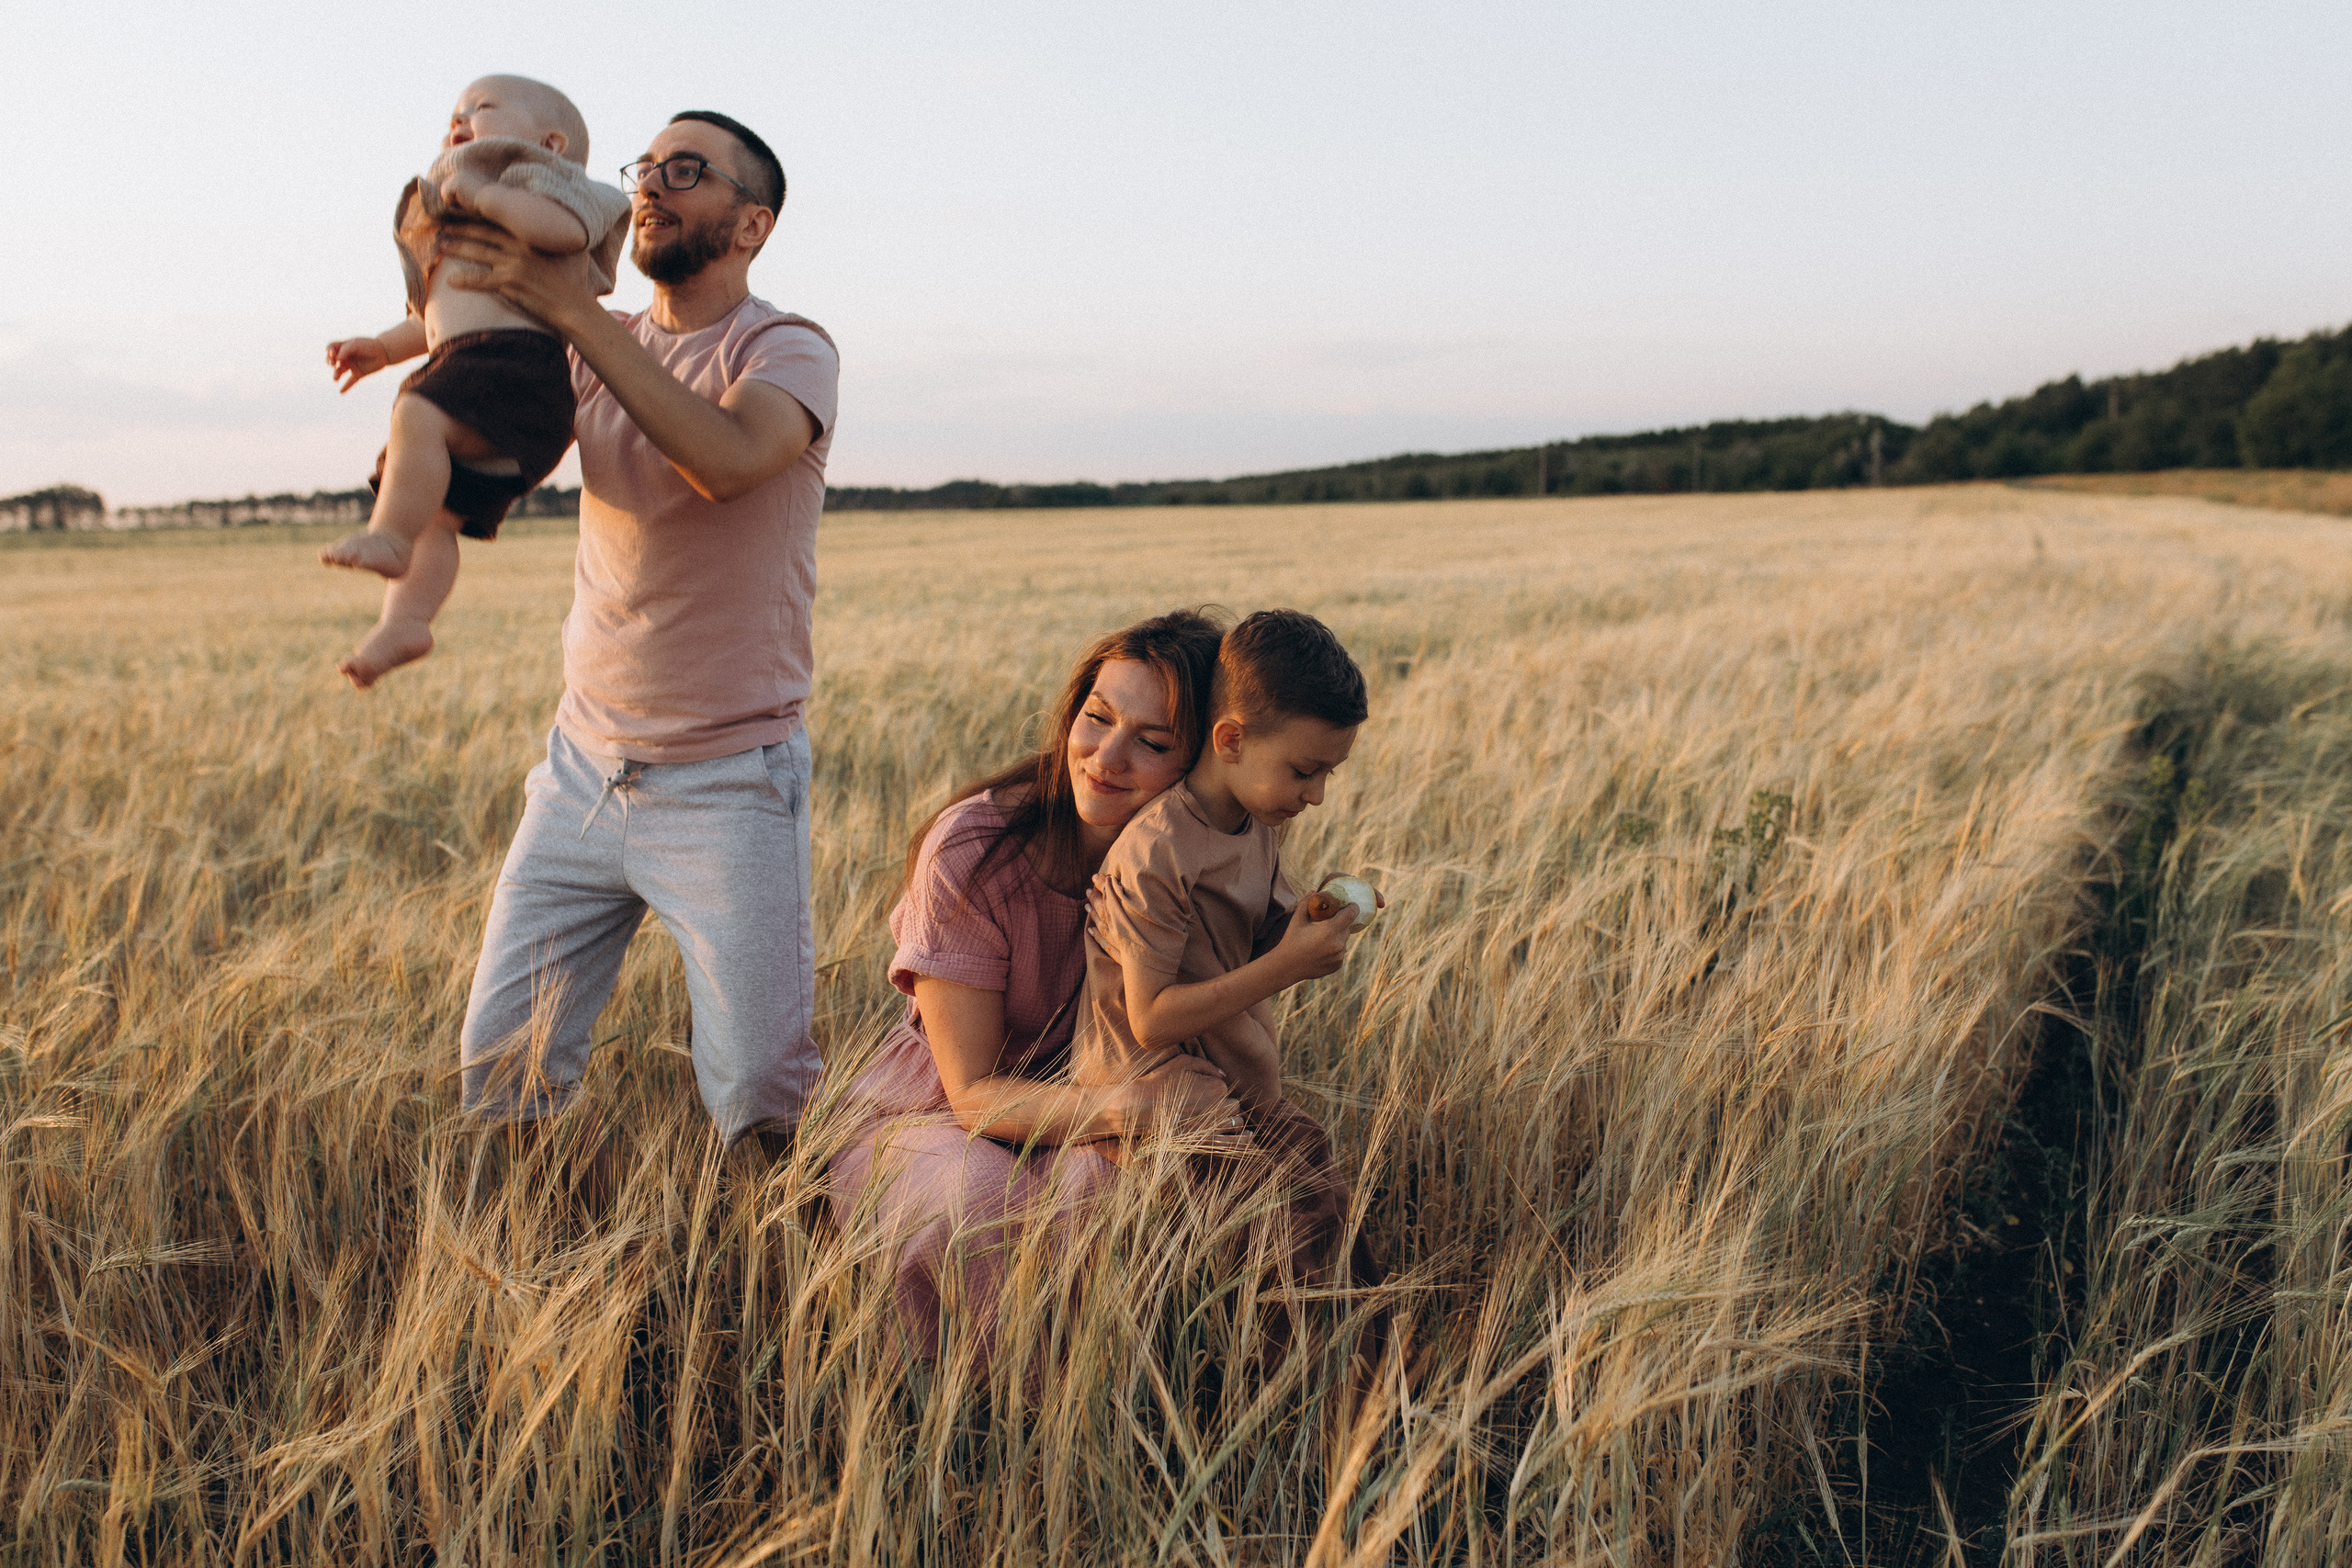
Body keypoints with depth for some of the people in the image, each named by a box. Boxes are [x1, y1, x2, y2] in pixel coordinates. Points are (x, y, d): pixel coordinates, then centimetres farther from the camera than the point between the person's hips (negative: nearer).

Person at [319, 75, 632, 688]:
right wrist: (383, 347, 29)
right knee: (434, 511, 3)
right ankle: (403, 621, -2)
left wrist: (484, 194, -12)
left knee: (418, 416, -33)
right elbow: (438, 317, 42)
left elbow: (567, 227, -17)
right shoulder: (460, 231, 38)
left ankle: (389, 536, -36)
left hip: (516, 361, -10)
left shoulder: (537, 178, 8)